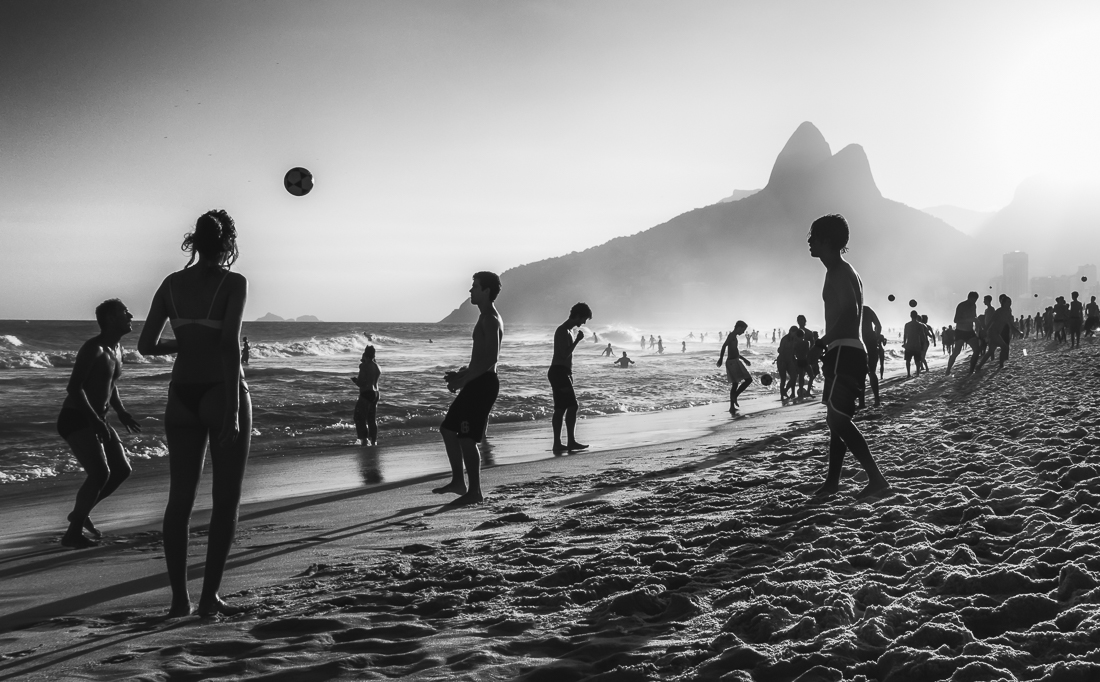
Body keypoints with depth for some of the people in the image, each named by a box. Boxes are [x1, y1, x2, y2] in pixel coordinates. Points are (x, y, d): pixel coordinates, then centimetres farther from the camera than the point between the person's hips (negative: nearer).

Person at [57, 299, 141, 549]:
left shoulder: (115, 349, 11)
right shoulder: (93, 348, -17)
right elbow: (74, 387, -24)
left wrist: (122, 413, 12)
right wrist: (95, 419, -28)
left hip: (95, 421, 9)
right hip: (75, 419, -9)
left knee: (122, 470, 7)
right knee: (100, 474, -20)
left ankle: (80, 513, 22)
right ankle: (73, 533, -11)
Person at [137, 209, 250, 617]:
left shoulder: (173, 283, 6)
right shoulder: (234, 283, -7)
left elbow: (147, 345, 6)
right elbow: (230, 344, -18)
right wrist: (233, 407, -18)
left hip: (183, 397, 5)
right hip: (222, 392, -4)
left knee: (180, 498, 9)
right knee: (226, 499, 5)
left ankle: (179, 598, 8)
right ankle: (210, 596, 3)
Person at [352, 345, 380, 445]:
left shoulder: (364, 366, -14)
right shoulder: (377, 367, 10)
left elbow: (360, 383, -19)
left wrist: (354, 380, 4)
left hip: (366, 394, -8)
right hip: (375, 394, 8)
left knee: (360, 418, 0)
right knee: (372, 419, 14)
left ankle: (364, 439, -9)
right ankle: (374, 441, 15)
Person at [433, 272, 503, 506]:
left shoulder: (490, 319, -15)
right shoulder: (487, 317, 18)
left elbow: (491, 358, -25)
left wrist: (463, 380, -21)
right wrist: (461, 374, 18)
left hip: (482, 384, -11)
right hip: (478, 383, 11)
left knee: (467, 439, -8)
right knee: (448, 429, 15)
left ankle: (475, 492, -1)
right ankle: (458, 482, 21)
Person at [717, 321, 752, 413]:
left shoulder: (733, 336, 20)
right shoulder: (732, 335, -10)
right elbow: (724, 345, -24)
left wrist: (744, 359, 38)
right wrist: (721, 359, -32)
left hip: (731, 362, 10)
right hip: (734, 362, -10)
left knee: (735, 384, 13)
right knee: (748, 379, -8)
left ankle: (732, 407, 14)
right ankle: (735, 395, -8)